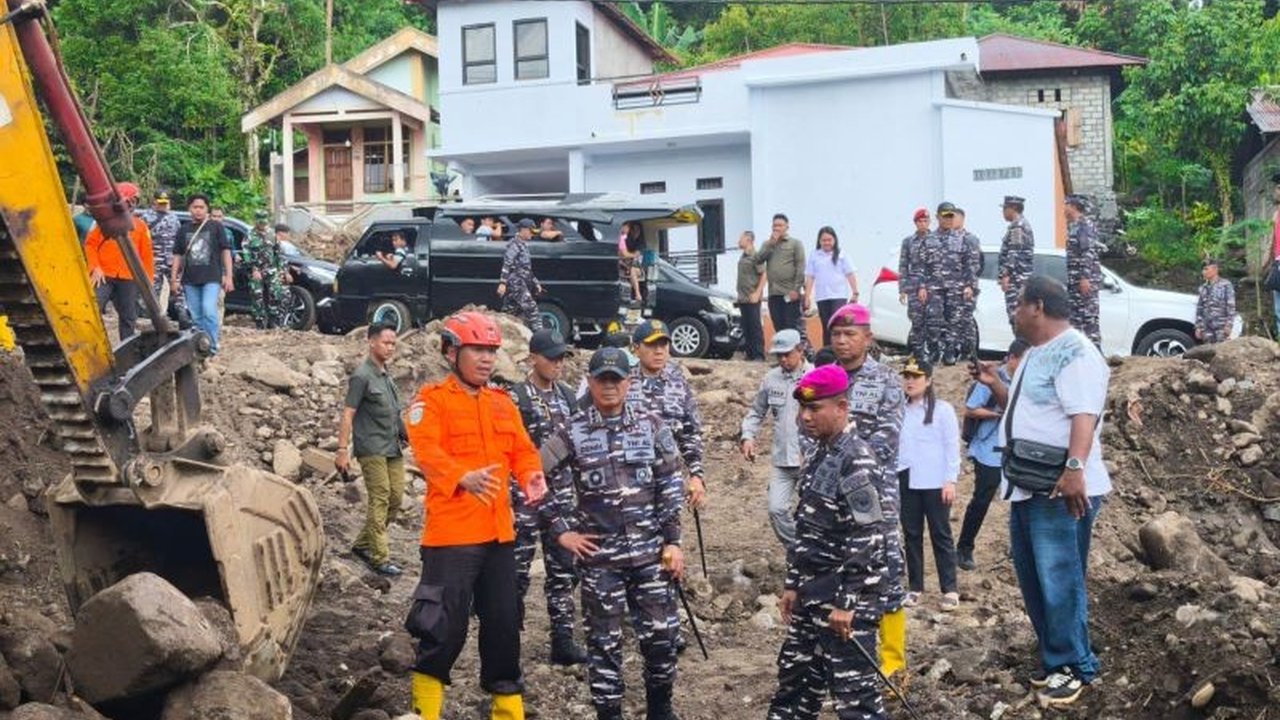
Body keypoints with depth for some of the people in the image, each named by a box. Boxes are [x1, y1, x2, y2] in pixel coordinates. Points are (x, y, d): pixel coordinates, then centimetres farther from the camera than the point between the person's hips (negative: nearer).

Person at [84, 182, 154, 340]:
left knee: (128, 317, 10)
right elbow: (90, 244, 2)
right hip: (103, 276, -2)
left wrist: (149, 279, 4)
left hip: (129, 279, 2)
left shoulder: (140, 226, 8)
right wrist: (95, 267, -9)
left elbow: (147, 255, 8)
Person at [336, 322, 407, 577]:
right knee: (380, 500, -8)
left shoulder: (386, 375, 16)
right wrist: (343, 450, -17)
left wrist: (404, 434, 21)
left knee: (395, 498, 7)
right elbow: (347, 414, -12)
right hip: (372, 448, -8)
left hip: (393, 448, 8)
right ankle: (379, 558, -3)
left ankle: (363, 544, 20)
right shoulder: (362, 375, -9)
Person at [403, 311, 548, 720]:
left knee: (504, 623, 12)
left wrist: (531, 476, -12)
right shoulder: (432, 400, -4)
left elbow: (522, 449, 11)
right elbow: (428, 451, -19)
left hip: (499, 532, 6)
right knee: (446, 625, -5)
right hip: (451, 534, -6)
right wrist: (463, 477, -38)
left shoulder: (503, 403, 16)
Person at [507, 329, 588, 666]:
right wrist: (508, 499, -16)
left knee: (563, 571, 9)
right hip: (525, 498, -6)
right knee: (517, 571, 2)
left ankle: (563, 641, 17)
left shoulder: (567, 397, 10)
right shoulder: (514, 398, -8)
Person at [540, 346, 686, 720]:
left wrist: (673, 541, 0)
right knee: (604, 640, 6)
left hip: (650, 551, 1)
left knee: (661, 634, 6)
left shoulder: (652, 426, 1)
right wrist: (562, 529, 0)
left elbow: (670, 486, 3)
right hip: (599, 555, -1)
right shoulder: (572, 433, -2)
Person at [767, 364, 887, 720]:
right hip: (814, 594, 9)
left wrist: (847, 603, -22)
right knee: (795, 676, 18)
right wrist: (793, 584, 18)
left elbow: (867, 538, -22)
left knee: (854, 691, -3)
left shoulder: (856, 461, -17)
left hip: (846, 598, -9)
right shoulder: (818, 457, 12)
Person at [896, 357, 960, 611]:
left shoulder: (942, 409, -2)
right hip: (906, 481, 4)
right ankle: (915, 587, 17)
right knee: (911, 535, 9)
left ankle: (950, 589, 9)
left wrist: (951, 480, -9)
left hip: (934, 483, -3)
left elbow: (952, 445, -4)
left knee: (940, 535, 3)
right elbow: (892, 444, 11)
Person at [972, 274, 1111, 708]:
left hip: (1060, 491, -11)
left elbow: (1084, 415, -25)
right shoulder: (1036, 354, 19)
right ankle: (1055, 658, 25)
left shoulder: (1075, 353, -13)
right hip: (1027, 488, 11)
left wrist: (1075, 468, -36)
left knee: (1059, 582, -6)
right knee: (1032, 579, 15)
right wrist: (995, 384, 16)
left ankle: (1074, 667, 5)